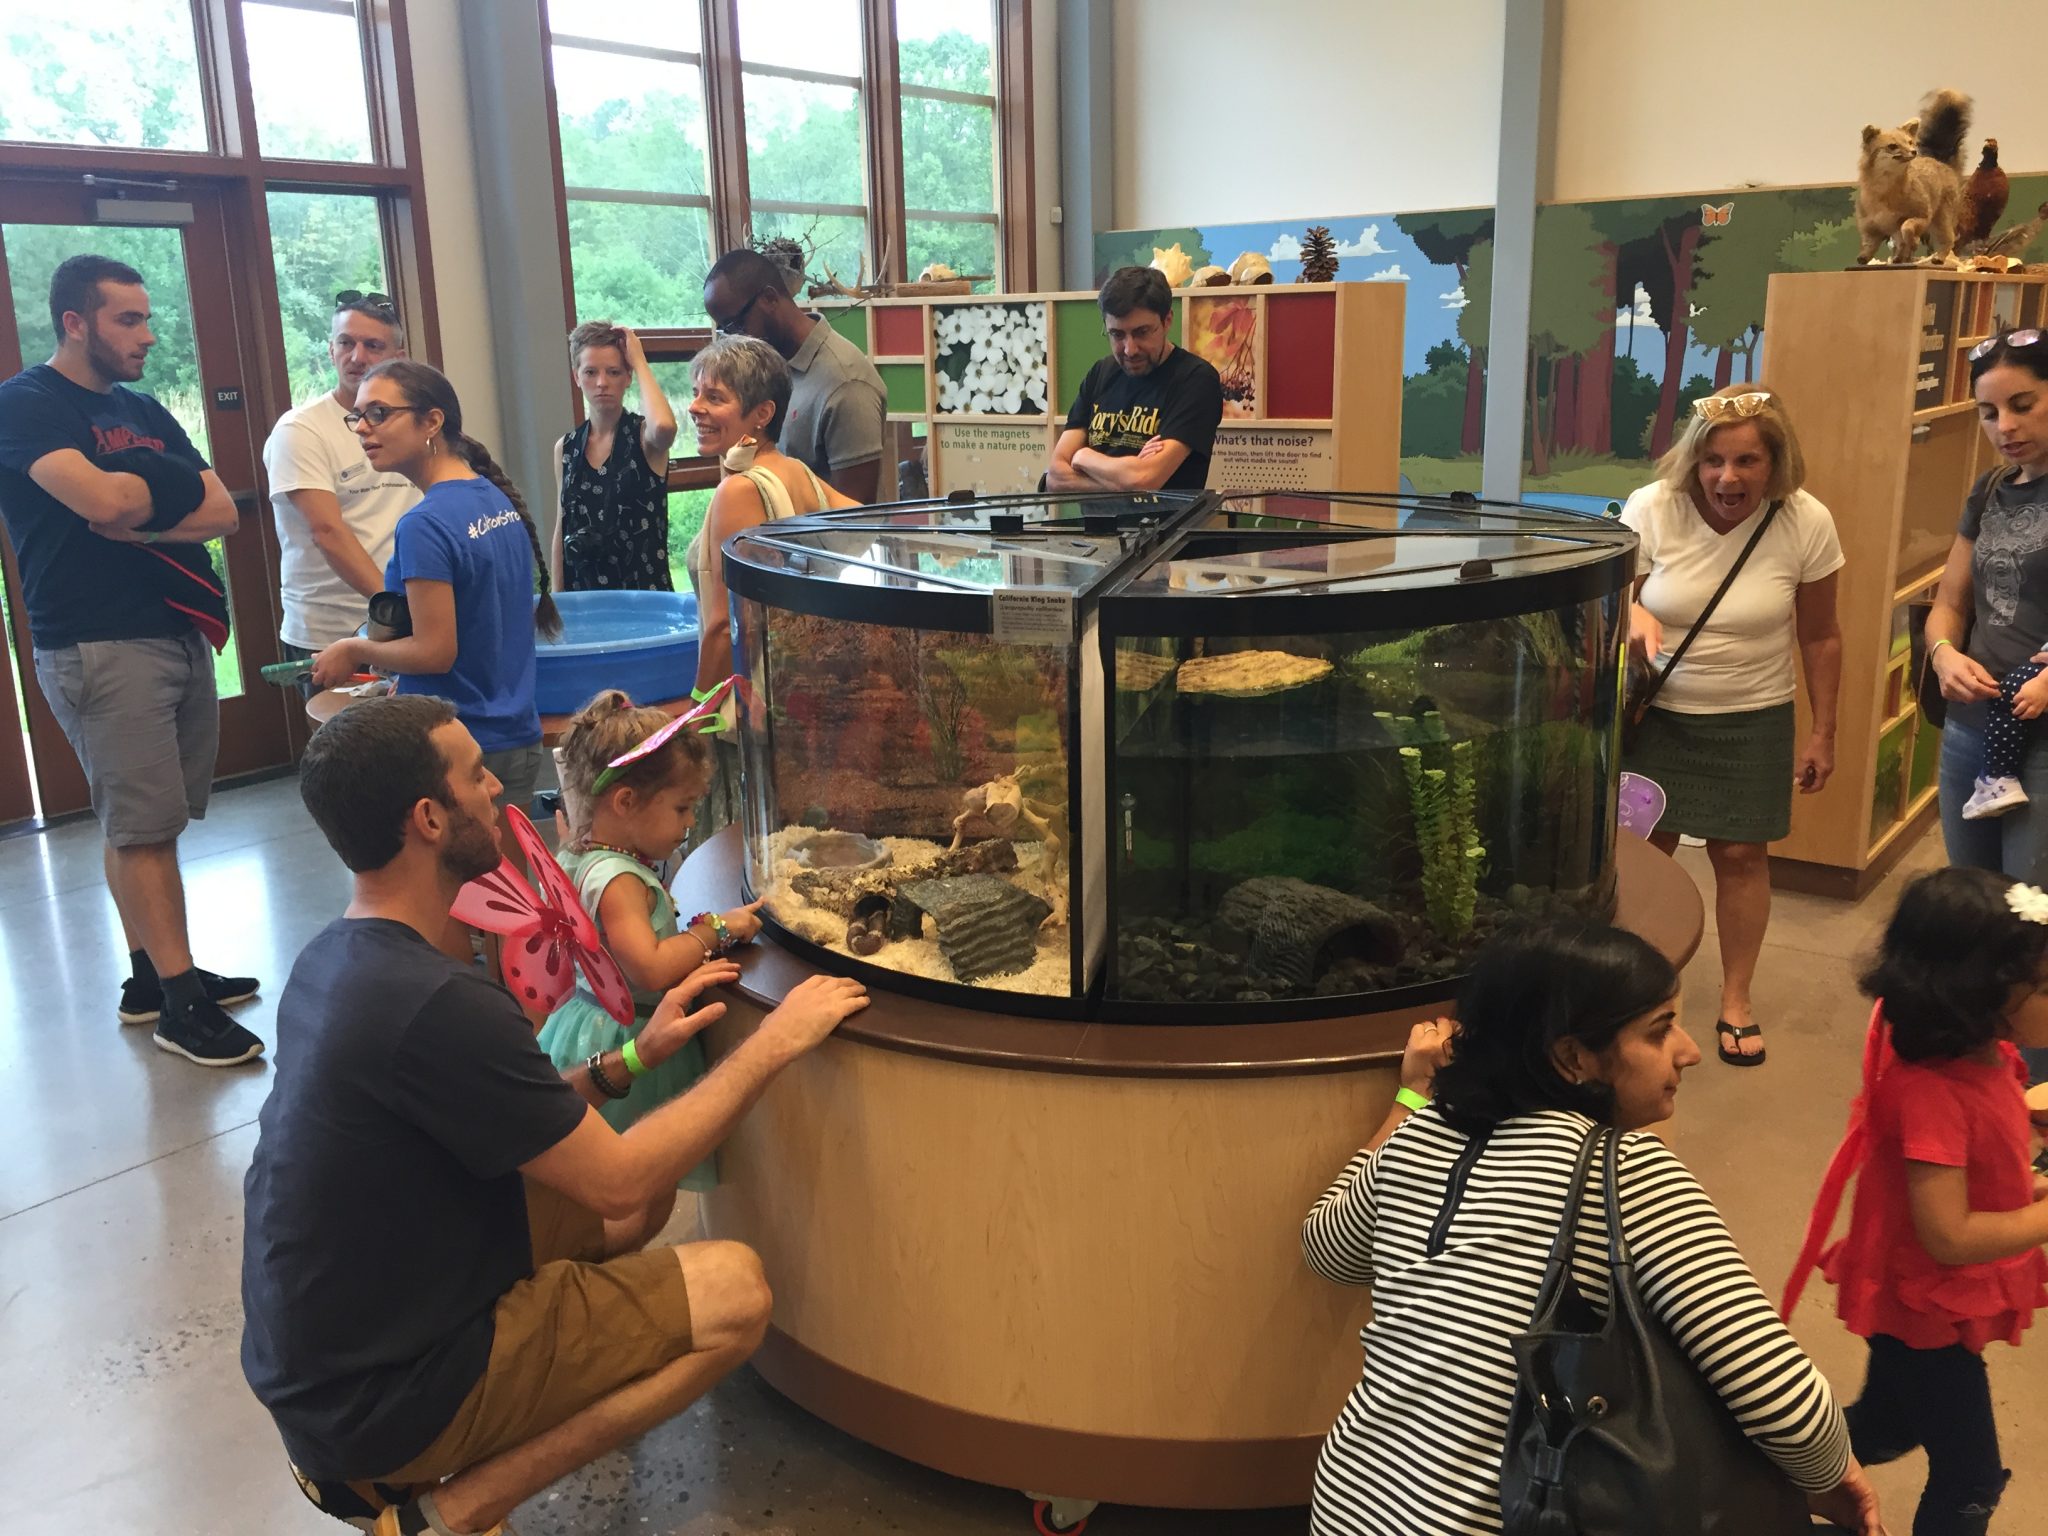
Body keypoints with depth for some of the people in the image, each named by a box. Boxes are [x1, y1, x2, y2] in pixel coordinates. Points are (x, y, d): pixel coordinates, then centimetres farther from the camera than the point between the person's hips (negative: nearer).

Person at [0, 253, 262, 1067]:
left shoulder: (143, 410, 17)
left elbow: (224, 512, 8)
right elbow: (103, 498, -22)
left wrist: (138, 520, -8)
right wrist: (171, 488, -2)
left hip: (181, 632, 7)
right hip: (100, 644, -7)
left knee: (143, 821, 12)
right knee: (144, 825, -6)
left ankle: (151, 974, 19)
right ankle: (180, 1000, -2)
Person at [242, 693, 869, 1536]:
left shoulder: (334, 958, 1)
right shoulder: (434, 1003, -28)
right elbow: (618, 1182, -21)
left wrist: (631, 1058, 1)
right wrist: (774, 1043, -13)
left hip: (311, 1353, 9)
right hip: (378, 1394, -9)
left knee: (646, 1198, 14)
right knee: (735, 1292, -9)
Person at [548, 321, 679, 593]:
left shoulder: (643, 437, -6)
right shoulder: (565, 449, 7)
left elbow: (664, 425, -31)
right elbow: (561, 532, 11)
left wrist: (639, 360, -17)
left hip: (645, 588, -4)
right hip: (582, 591, 4)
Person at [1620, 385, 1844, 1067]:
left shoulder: (1807, 524, -12)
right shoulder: (1651, 509, -14)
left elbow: (1820, 636, -1)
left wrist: (1823, 733, 4)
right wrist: (1632, 614, -28)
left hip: (1753, 721, 0)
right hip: (1656, 712, 0)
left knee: (1741, 854, 6)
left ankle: (1736, 998, 24)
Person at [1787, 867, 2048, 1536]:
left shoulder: (1982, 1053, -7)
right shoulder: (1934, 1092, -34)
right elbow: (1949, 1236, -31)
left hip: (1922, 1303, 9)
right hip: (1930, 1311, -9)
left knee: (1886, 1428, 28)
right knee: (1971, 1480, 10)